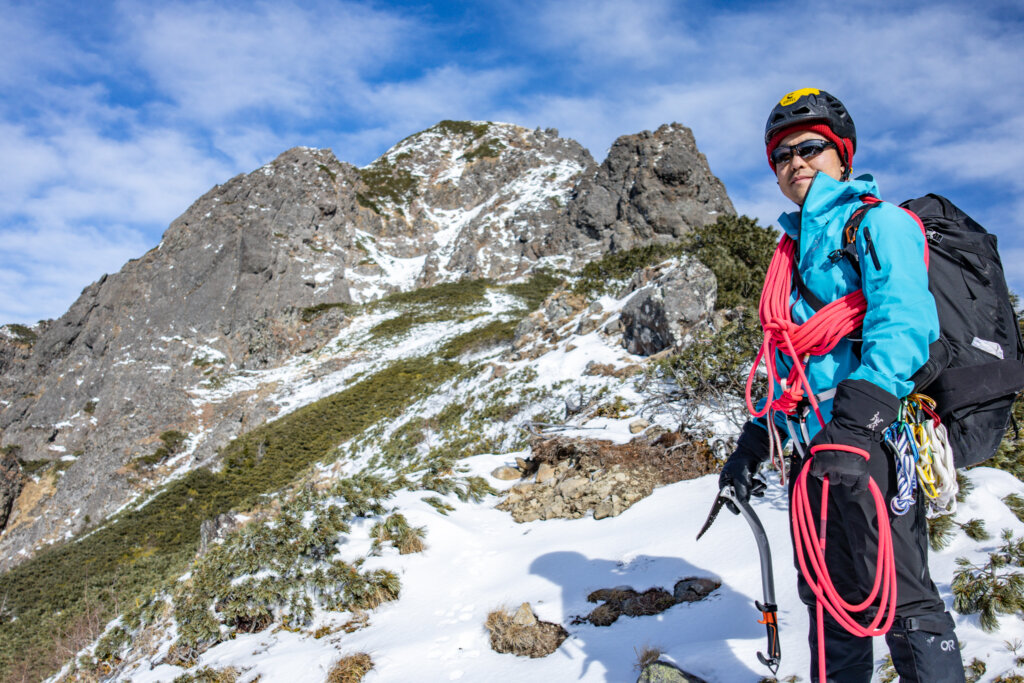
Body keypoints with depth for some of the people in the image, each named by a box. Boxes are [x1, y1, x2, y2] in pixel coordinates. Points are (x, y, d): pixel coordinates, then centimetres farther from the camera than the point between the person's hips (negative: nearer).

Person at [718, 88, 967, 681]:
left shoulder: (878, 222, 1)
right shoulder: (797, 249, 24)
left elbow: (903, 325, -16)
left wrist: (855, 422, -29)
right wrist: (753, 443, 18)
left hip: (873, 438, -8)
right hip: (817, 445, 8)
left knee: (898, 602, -10)